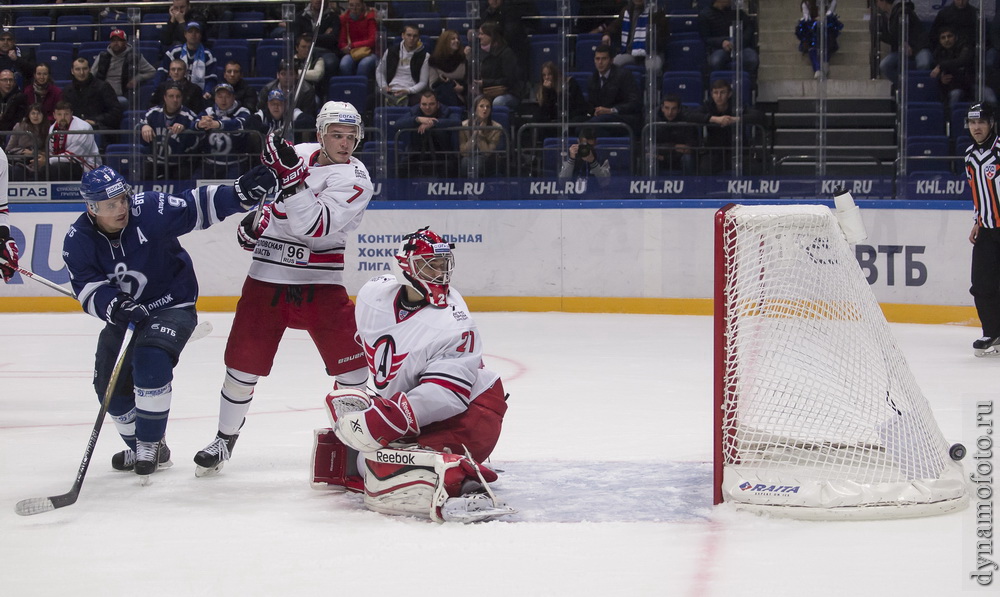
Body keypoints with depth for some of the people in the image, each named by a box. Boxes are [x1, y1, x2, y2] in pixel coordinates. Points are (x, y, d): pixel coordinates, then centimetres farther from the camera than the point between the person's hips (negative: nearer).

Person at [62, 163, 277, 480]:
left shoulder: (150, 210, -23)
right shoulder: (78, 241, -13)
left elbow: (197, 207, -25)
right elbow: (87, 288, -17)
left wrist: (239, 194, -40)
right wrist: (112, 306, -37)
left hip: (172, 306, -5)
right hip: (124, 315, 5)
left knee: (151, 361, -28)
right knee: (110, 385, 5)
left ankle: (150, 444, -11)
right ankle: (143, 450, 29)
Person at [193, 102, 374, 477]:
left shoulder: (354, 178, -12)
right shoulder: (299, 154, 4)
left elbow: (314, 225, -27)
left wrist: (291, 178, -34)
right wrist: (259, 219, 6)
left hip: (320, 283, -3)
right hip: (267, 275, 3)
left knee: (350, 361, -9)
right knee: (244, 361, 3)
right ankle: (225, 438, 21)